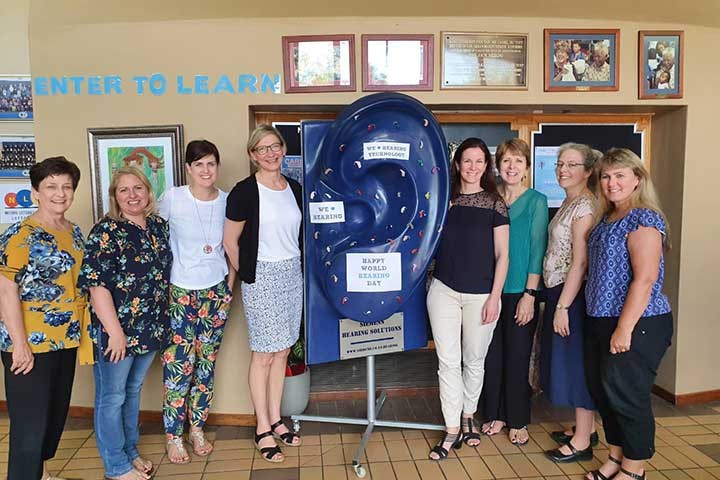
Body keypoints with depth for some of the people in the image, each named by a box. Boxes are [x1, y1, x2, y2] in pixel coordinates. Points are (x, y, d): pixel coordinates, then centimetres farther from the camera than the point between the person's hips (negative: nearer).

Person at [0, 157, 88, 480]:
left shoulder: (74, 232, 8)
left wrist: (79, 329, 13)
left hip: (66, 340, 7)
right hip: (31, 344, -7)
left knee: (57, 412, 20)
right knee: (30, 422, 2)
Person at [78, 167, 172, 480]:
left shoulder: (159, 225, 5)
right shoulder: (106, 231, -15)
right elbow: (96, 284, -19)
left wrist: (162, 322, 16)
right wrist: (115, 331, -20)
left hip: (151, 328, 6)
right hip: (115, 331, -6)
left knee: (133, 390, 20)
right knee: (112, 397, 9)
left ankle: (130, 451, 37)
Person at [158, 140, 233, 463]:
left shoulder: (227, 201, -2)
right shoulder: (172, 199, -10)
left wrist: (229, 284, 8)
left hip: (216, 291, 3)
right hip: (179, 291, -3)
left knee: (206, 363, 11)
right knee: (179, 364, -1)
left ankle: (197, 429, 28)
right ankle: (174, 436, 17)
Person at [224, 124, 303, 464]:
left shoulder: (294, 188, 7)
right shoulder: (245, 192, -10)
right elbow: (230, 241, -5)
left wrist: (295, 266, 9)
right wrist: (248, 275, 2)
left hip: (293, 274, 6)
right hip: (262, 278, -5)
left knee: (282, 352, 13)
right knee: (264, 355, 2)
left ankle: (275, 421, 27)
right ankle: (263, 429, 17)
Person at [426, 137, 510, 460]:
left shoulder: (494, 203, 0)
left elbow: (502, 255, -1)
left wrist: (494, 297, -6)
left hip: (480, 294, -1)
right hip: (444, 291, 1)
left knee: (474, 361, 12)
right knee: (447, 361, 3)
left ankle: (468, 417, 34)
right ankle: (452, 430, 15)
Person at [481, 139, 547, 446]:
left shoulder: (536, 201, -2)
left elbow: (537, 249, -7)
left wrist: (530, 294, -12)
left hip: (521, 291, -3)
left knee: (518, 356, 6)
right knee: (492, 354, 10)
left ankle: (518, 421, 22)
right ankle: (494, 415, 26)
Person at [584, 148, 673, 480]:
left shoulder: (643, 219, -14)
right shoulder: (607, 220, 12)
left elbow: (645, 279, -21)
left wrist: (624, 328, -22)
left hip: (636, 324, -9)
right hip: (601, 320, 9)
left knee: (626, 395, 2)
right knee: (602, 390, 16)